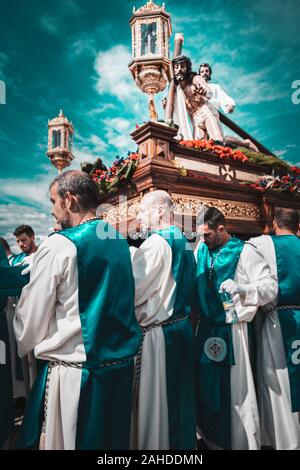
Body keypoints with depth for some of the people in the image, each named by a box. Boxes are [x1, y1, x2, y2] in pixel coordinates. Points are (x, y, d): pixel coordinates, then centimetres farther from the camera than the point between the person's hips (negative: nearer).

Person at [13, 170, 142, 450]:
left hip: (73, 372, -6)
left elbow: (31, 317, -7)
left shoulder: (58, 246, -16)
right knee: (113, 439, 23)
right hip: (121, 364, 7)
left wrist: (22, 348, 10)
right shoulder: (120, 241, 3)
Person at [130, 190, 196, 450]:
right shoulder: (182, 241, 8)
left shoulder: (155, 243, -18)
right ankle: (183, 441, 38)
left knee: (153, 401, 8)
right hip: (182, 328, 9)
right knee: (178, 395, 22)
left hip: (157, 333, -9)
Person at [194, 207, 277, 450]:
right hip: (206, 327, 5)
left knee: (235, 389, 6)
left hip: (232, 329, -5)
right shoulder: (201, 250, 4)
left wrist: (241, 288, -31)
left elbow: (271, 287, -16)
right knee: (206, 384, 17)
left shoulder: (245, 252, -11)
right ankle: (210, 437, 39)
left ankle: (244, 441, 28)